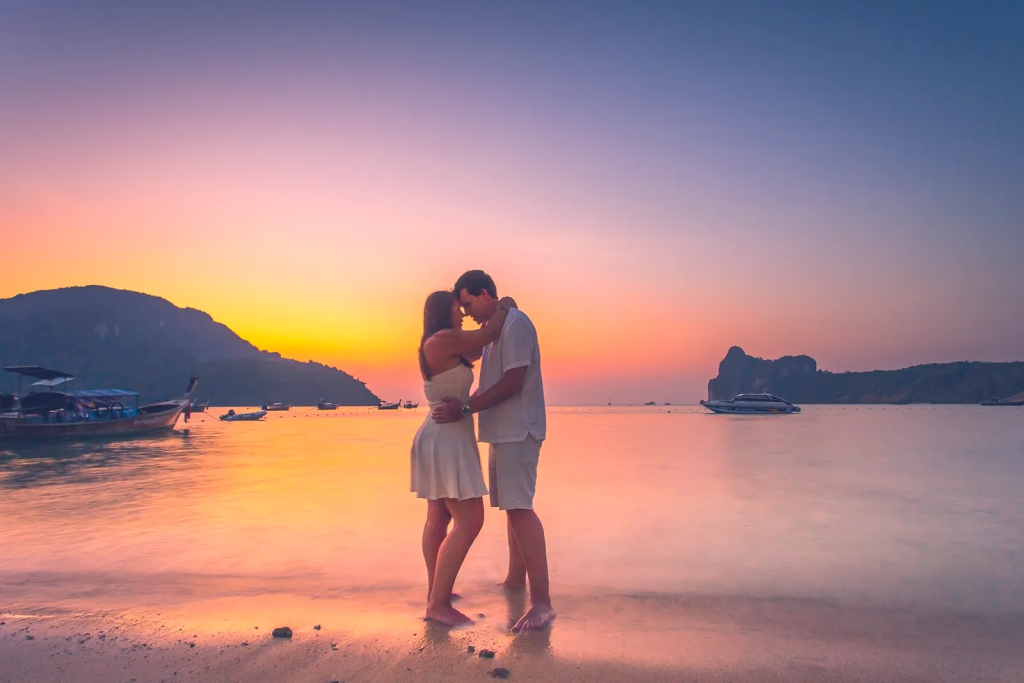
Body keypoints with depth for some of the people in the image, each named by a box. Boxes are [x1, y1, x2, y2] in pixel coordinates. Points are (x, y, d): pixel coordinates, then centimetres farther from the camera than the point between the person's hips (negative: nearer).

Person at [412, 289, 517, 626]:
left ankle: (436, 591, 27)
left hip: (444, 441, 11)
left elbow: (476, 347, 28)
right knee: (469, 521, -10)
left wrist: (490, 314, 20)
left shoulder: (442, 347, 13)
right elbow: (489, 335, -12)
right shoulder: (442, 340, -17)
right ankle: (438, 603, -5)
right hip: (446, 442, -11)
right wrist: (503, 309, 6)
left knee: (439, 519, 16)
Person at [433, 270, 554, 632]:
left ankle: (541, 602, -14)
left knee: (519, 507, -15)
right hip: (503, 431, 10)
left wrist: (466, 409, -22)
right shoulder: (494, 328, 18)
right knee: (511, 505, 17)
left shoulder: (515, 324, -13)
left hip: (518, 431, -10)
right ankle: (515, 579, 31)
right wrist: (464, 403, 12)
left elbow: (513, 382, -21)